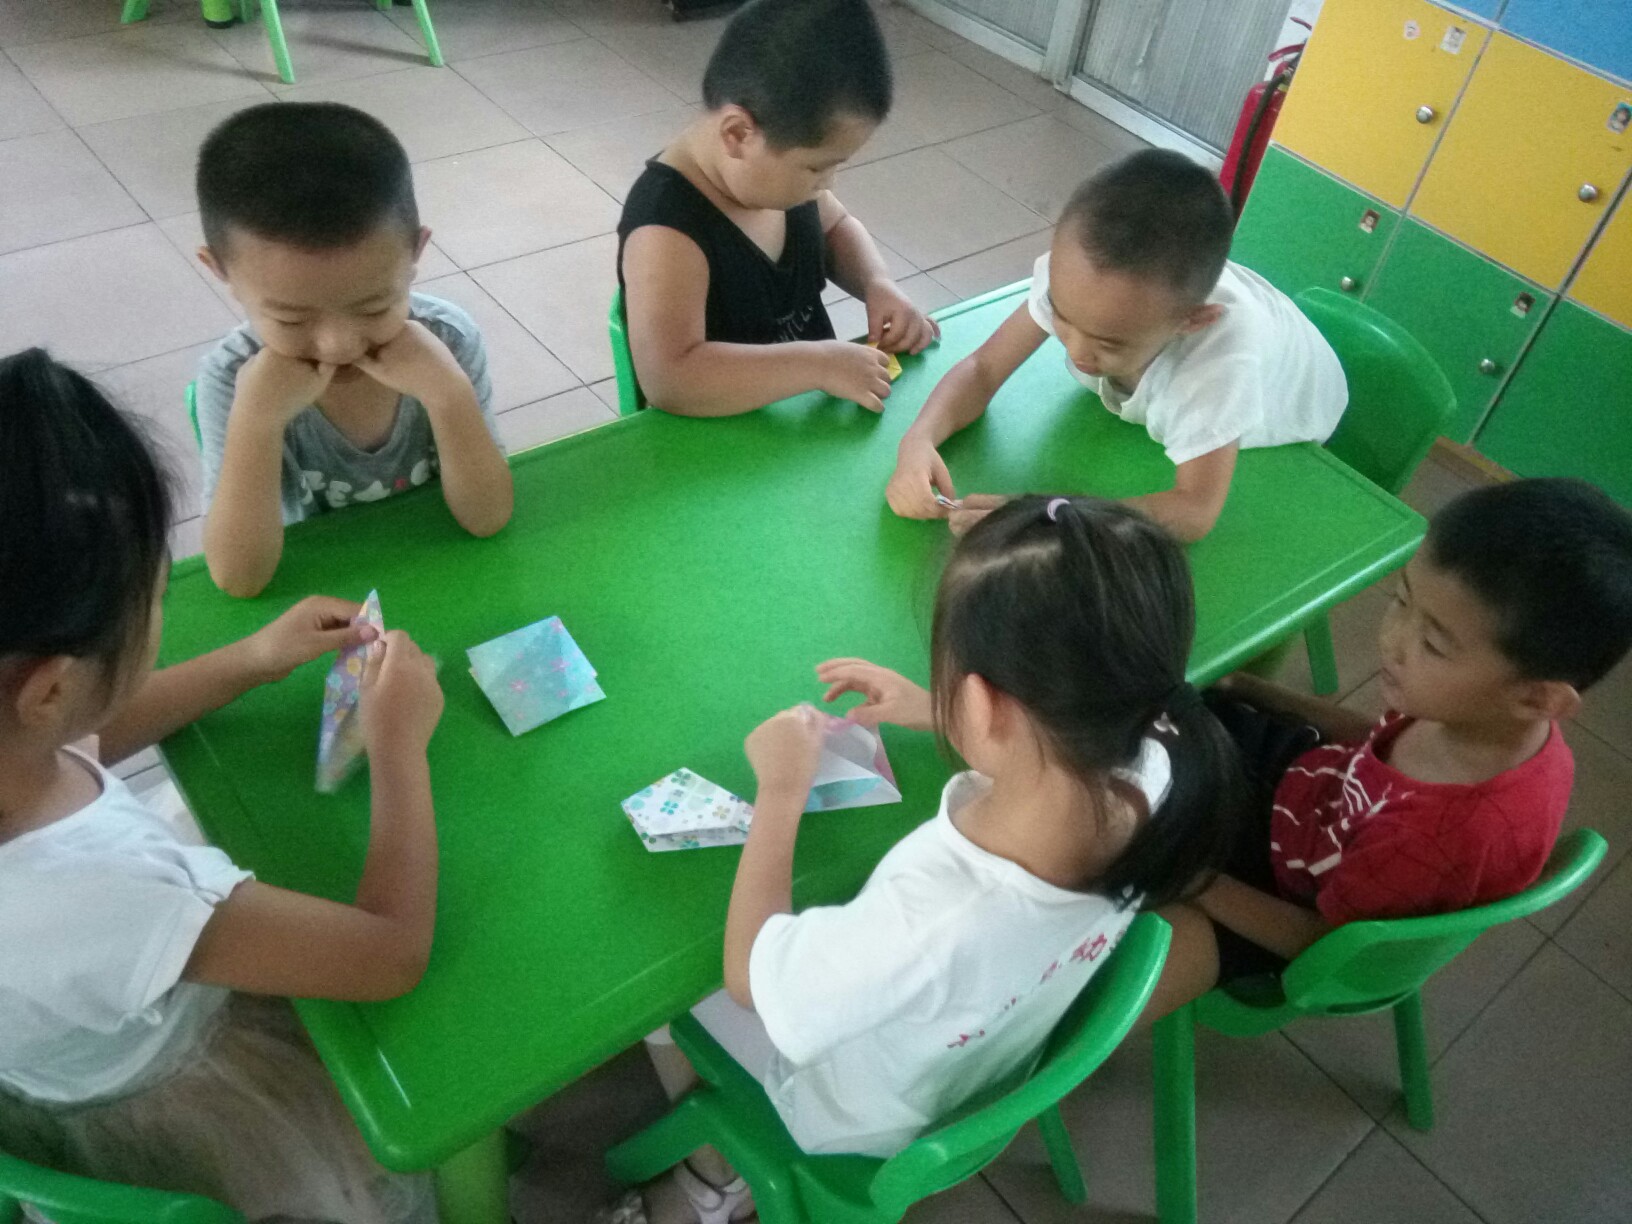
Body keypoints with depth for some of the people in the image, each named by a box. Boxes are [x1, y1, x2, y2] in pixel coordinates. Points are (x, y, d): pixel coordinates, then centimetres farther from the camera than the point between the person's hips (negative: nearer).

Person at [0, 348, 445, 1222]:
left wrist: (252, 661, -3)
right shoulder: (89, 899, -48)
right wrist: (399, 742, -22)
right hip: (152, 1108, -6)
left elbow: (75, 742, 1)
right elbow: (396, 952, -33)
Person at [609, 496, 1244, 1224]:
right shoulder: (1148, 774, -30)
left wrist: (780, 793, -18)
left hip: (861, 1122, -5)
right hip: (998, 1048, 5)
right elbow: (1056, 735, -2)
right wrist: (934, 713, -2)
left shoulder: (926, 928, -48)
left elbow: (748, 977, -26)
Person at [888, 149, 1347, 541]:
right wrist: (919, 439, -47)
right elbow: (982, 369, -27)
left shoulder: (1225, 352, -47)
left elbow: (1195, 511, -46)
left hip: (1279, 442, -4)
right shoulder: (1073, 273, -36)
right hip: (1166, 414, 5)